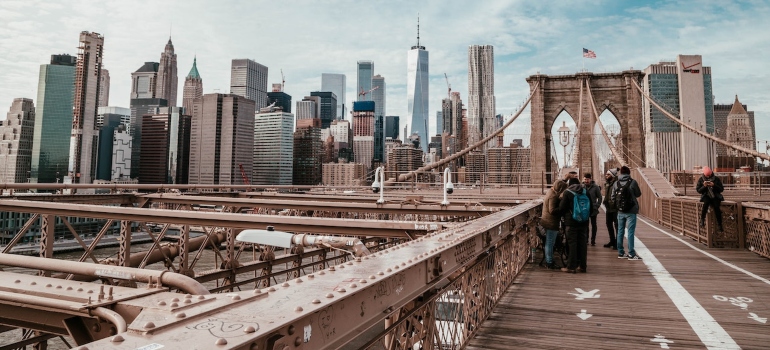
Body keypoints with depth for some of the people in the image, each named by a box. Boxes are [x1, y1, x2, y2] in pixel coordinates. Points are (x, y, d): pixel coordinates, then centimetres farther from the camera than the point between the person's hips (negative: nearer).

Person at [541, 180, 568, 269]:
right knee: (550, 242, -1)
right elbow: (552, 210, -27)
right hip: (551, 222, -9)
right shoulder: (553, 196, -21)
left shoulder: (550, 192, 10)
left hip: (547, 221, 9)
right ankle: (549, 263, 6)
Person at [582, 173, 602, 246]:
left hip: (593, 209, -1)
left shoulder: (595, 187, -6)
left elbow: (599, 197, -1)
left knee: (593, 225, 7)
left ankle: (593, 240, 15)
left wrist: (597, 206, -9)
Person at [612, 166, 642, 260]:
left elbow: (613, 197, 2)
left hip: (620, 211, 4)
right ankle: (631, 254, -2)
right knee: (630, 232, -2)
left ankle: (620, 252, 17)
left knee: (620, 231, 11)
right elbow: (638, 194, 1)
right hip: (631, 211, -4)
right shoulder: (632, 182, -11)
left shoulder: (616, 183, 0)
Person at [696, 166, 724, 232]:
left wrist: (714, 185, -15)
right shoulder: (701, 179, 5)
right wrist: (704, 186, -15)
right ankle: (702, 219, -26)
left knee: (716, 206, -29)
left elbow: (721, 189, 2)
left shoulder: (716, 179, 4)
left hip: (715, 196, 0)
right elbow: (698, 190, 4)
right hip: (706, 196, 0)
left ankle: (719, 224, -20)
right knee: (706, 202, -36)